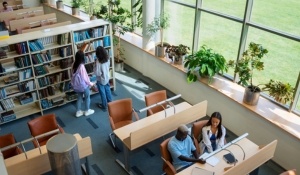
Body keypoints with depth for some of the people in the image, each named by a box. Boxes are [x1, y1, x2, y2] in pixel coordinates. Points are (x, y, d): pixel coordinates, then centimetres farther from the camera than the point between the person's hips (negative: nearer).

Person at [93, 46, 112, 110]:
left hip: (101, 80, -6)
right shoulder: (107, 59, -12)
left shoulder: (98, 62, -32)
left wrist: (95, 65, -15)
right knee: (107, 90, 26)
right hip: (107, 77, 6)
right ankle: (110, 101, 45)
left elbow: (97, 73, -26)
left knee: (102, 93, 13)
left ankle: (104, 105, 29)